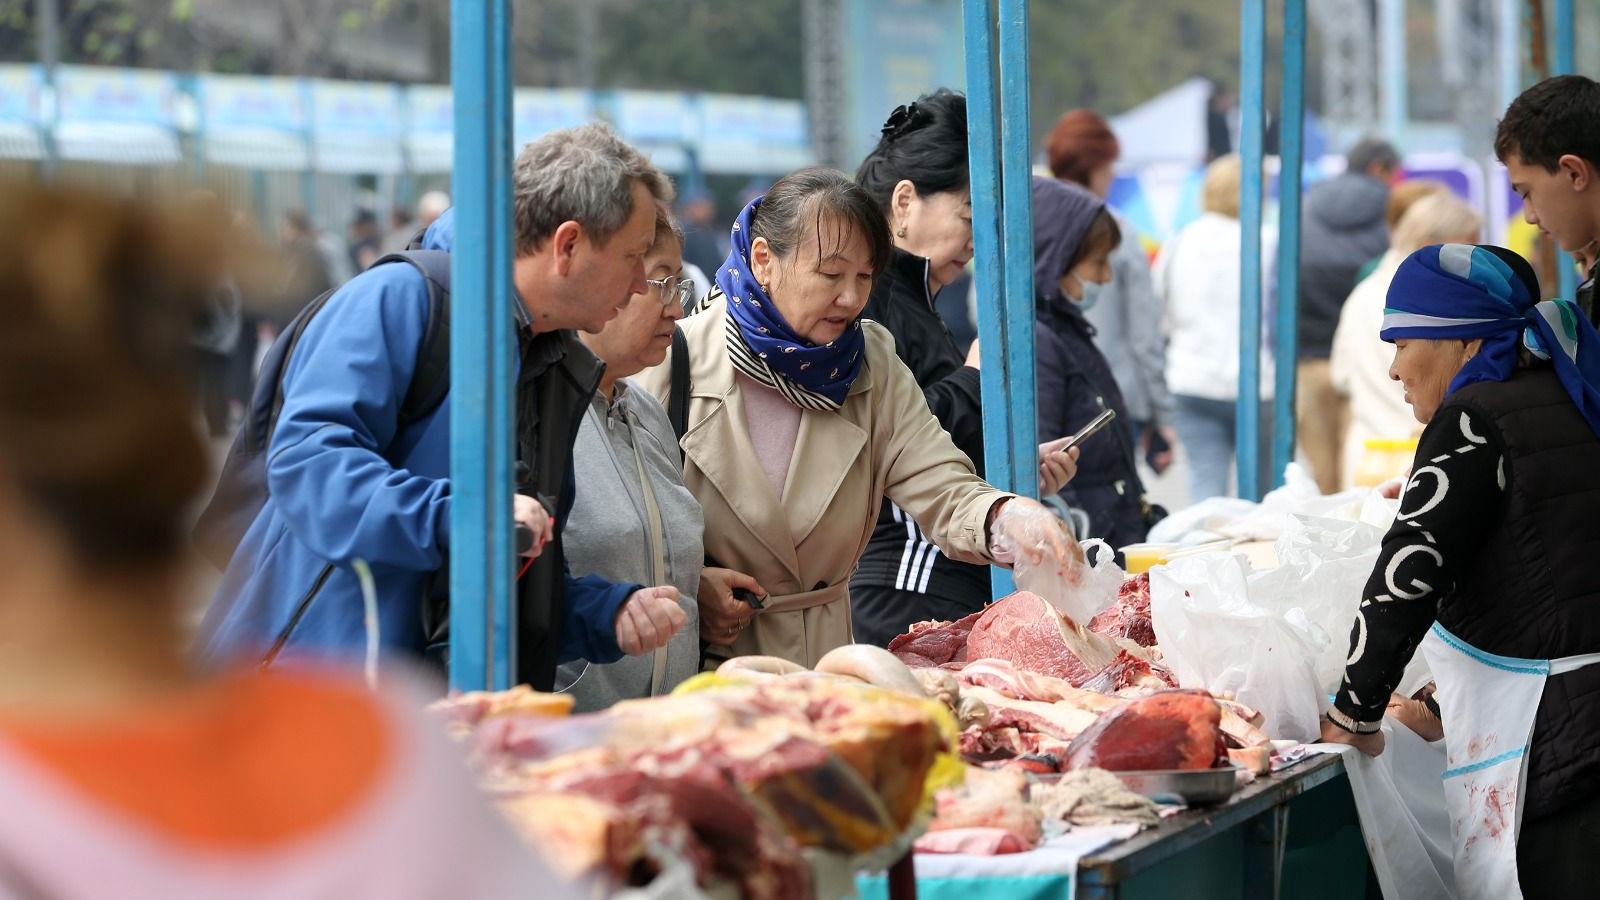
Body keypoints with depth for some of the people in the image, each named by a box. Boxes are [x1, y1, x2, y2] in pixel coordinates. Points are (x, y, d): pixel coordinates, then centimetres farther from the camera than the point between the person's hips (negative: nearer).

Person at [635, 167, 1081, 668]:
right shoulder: (677, 358, -5)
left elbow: (942, 492, -1)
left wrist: (1008, 520, -23)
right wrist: (688, 587, -17)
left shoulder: (873, 364, 9)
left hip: (820, 658, 7)